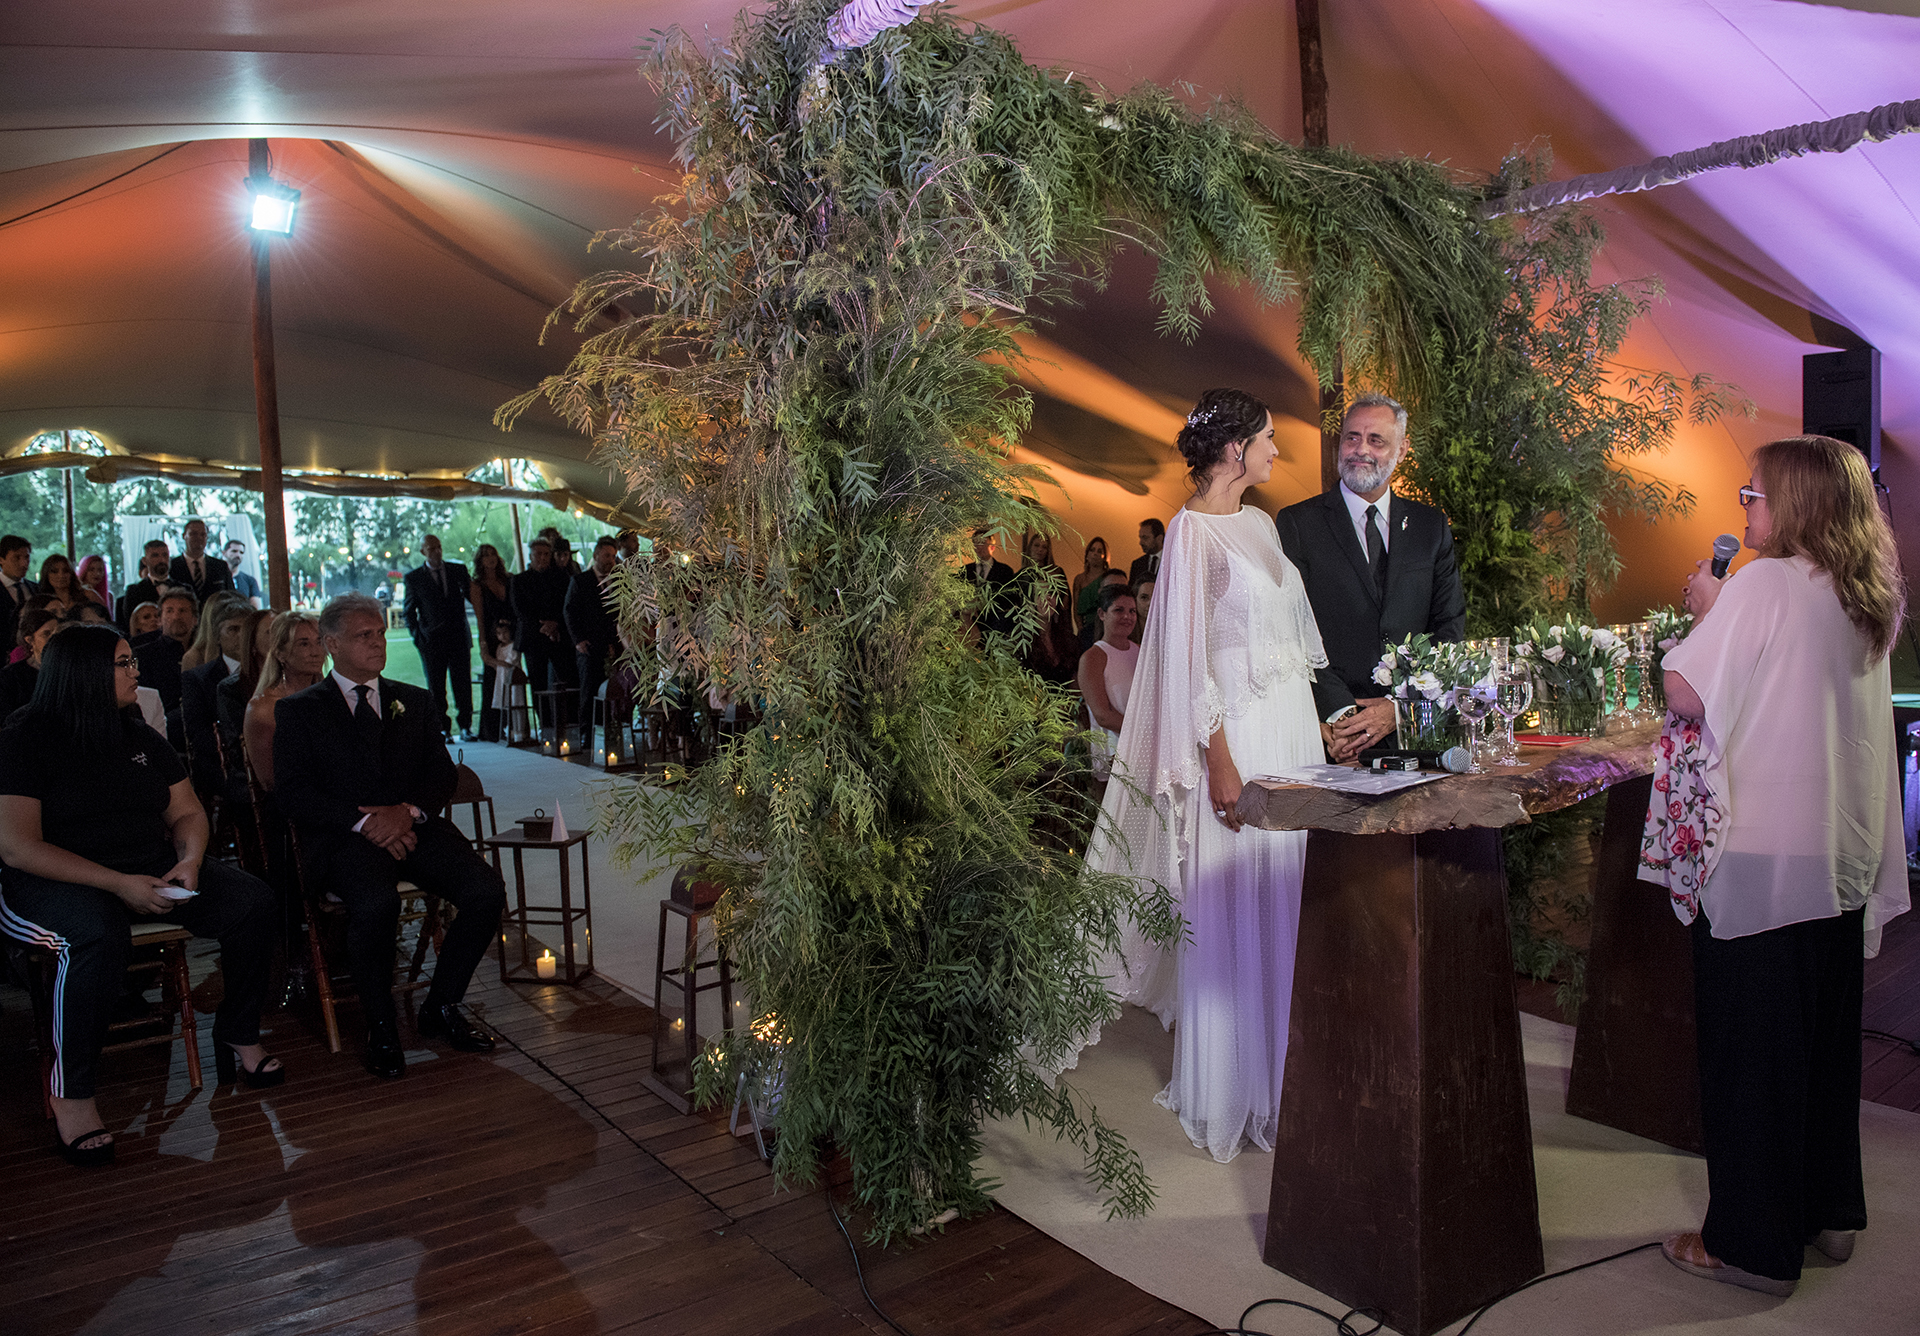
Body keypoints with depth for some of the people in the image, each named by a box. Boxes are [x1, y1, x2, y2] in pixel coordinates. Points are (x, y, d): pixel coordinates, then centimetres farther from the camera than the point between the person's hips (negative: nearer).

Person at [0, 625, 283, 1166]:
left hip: (153, 874, 6)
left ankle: (238, 1038, 0)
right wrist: (118, 883, -22)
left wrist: (190, 860, -8)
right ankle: (71, 1092, -24)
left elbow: (187, 813, 16)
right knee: (99, 935, -39)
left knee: (252, 901, -16)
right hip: (55, 883, -6)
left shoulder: (141, 739, 15)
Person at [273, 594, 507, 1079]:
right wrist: (363, 822, -15)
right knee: (376, 902, -35)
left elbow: (442, 773, 11)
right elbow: (292, 791, -2)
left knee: (487, 891, -22)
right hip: (343, 839, -3)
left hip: (414, 827, 4)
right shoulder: (299, 710, 10)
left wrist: (408, 811, -11)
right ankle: (380, 1027, -12)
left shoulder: (414, 701, 21)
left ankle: (441, 1006, 0)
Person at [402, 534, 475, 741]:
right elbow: (409, 611, 7)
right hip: (431, 640, -1)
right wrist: (416, 635, -3)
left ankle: (465, 727, 6)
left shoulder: (459, 570, 7)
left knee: (463, 685, -1)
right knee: (435, 688, 3)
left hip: (458, 636, 1)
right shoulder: (413, 577, 4)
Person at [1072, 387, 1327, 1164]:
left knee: (1284, 899, 13)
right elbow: (1188, 656, -15)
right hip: (1239, 733, -8)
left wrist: (1315, 724, 14)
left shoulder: (1261, 525, 13)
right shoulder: (1193, 531, -12)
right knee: (1233, 910, 1)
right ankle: (1230, 1092, 14)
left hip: (1293, 727, 8)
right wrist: (1219, 761, -18)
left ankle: (1281, 1065, 28)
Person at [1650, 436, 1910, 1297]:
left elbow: (1685, 692, -18)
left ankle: (1753, 1242, 11)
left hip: (1759, 854, -8)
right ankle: (1829, 1209, 32)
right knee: (1824, 1035, 18)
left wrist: (1704, 612, -3)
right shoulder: (1869, 599, 8)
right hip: (1841, 852, 8)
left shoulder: (1764, 584, -15)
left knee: (1750, 1042, 2)